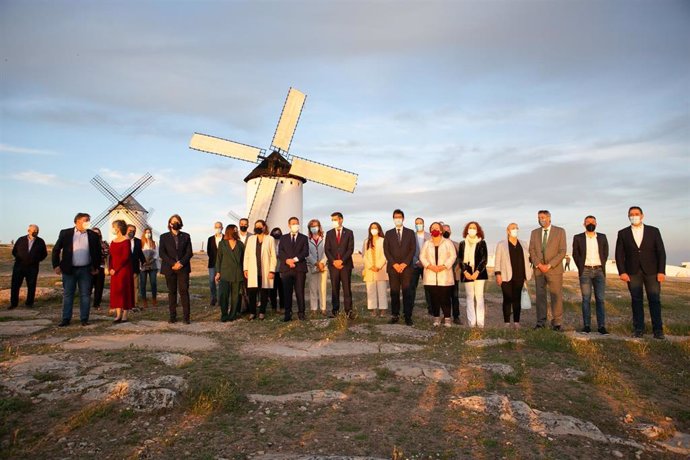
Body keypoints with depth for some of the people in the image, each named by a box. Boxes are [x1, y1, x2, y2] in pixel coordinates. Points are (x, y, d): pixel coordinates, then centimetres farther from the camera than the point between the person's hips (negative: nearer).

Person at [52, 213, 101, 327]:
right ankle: (66, 319, 14)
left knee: (85, 295, 4)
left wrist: (96, 267, 6)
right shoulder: (65, 233, 0)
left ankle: (84, 319, 12)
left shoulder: (93, 235, 3)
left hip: (86, 270, 1)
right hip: (69, 270, -1)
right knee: (67, 295, 6)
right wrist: (56, 265, -1)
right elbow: (56, 250, 4)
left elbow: (97, 252, 10)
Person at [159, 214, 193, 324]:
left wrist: (181, 263, -12)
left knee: (184, 291, -5)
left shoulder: (186, 236, 11)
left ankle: (186, 317, -5)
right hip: (169, 268, 0)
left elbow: (189, 252, 4)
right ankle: (173, 316, 9)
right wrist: (173, 264, -12)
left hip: (183, 268, 0)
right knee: (172, 292, 4)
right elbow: (162, 253, -1)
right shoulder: (164, 237, 9)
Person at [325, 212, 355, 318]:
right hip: (333, 265, 2)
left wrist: (341, 260, -11)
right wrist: (333, 261, -8)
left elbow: (350, 249, -2)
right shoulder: (329, 233, 12)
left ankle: (348, 310, -3)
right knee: (334, 288, 2)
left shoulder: (349, 233, 5)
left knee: (347, 288, -4)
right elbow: (327, 250, 6)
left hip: (345, 264, -2)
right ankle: (335, 310, 6)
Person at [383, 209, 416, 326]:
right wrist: (394, 264, -8)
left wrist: (405, 264, -9)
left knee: (407, 292, -3)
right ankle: (395, 315, 8)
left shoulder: (410, 233, 9)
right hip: (393, 267, 1)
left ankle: (408, 316, 0)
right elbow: (386, 251, 4)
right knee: (394, 292, 2)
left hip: (406, 267, -1)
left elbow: (413, 249, 2)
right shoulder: (388, 233, 11)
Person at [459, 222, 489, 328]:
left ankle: (480, 322, -1)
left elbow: (484, 259, -2)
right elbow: (460, 259, 6)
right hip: (467, 274, 2)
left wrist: (477, 271, -12)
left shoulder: (482, 243, 4)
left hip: (479, 273, -2)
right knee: (469, 297, 2)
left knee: (479, 296, -3)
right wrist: (465, 271, -8)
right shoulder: (462, 243, 10)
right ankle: (471, 322, 3)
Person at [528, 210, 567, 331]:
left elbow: (562, 251, -5)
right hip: (538, 270, 3)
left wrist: (549, 265, -12)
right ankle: (541, 322, 10)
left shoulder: (560, 231, 1)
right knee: (540, 296, 4)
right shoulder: (534, 233, 11)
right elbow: (532, 251, 6)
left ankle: (556, 322, 6)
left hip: (554, 269, -3)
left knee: (556, 296, -1)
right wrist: (539, 265, -8)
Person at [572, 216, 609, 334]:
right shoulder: (578, 238, 5)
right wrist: (581, 268, 0)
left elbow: (605, 253, 13)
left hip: (599, 271, 2)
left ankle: (601, 326, 2)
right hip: (585, 271, -1)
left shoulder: (602, 237, 11)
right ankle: (586, 325, 2)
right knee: (586, 299, 0)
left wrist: (601, 266, 5)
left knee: (600, 299, -1)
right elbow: (575, 254, 5)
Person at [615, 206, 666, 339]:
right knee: (636, 300, 3)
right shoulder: (623, 233, 4)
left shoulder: (653, 231, 4)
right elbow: (619, 254, 2)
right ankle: (638, 328, 9)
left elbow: (661, 252, 1)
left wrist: (661, 271, -7)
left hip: (651, 272, 0)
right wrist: (622, 272, -7)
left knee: (654, 300, 0)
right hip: (633, 272, 0)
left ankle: (658, 329, 7)